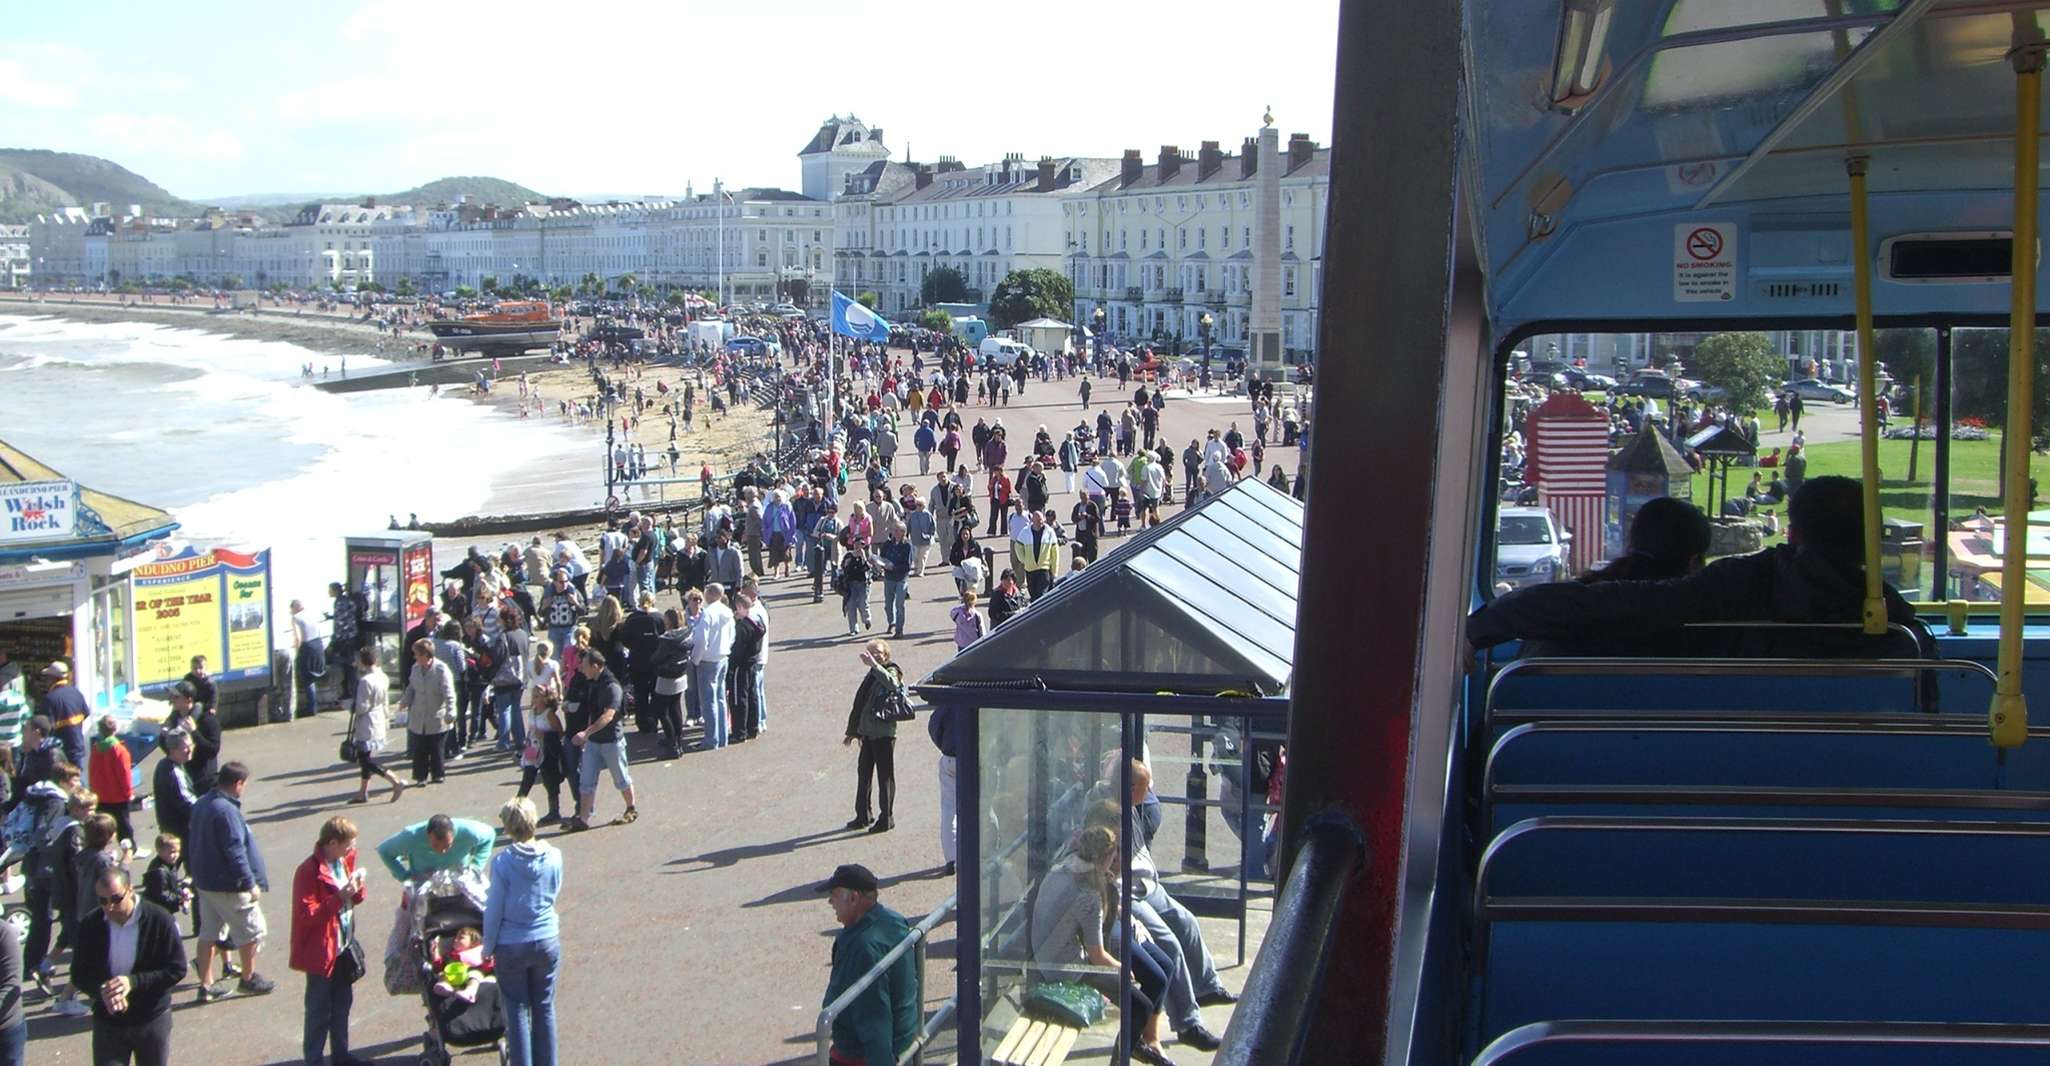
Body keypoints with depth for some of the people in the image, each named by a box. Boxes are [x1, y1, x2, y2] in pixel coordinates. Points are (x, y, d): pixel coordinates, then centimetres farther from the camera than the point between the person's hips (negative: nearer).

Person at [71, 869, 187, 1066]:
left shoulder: (159, 920, -16)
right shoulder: (90, 925, -7)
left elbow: (177, 969, -12)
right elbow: (79, 975, -1)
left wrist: (133, 981, -25)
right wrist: (102, 990, -23)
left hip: (152, 1021, -1)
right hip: (107, 1025, 1)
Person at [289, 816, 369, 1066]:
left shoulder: (345, 860, 3)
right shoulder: (309, 871, -22)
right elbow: (307, 915, -25)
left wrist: (358, 890, -8)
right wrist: (339, 898, -30)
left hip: (345, 945, 8)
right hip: (321, 951, -8)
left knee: (342, 1003, 19)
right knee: (319, 1010, 2)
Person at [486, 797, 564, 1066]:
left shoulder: (502, 861, -16)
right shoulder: (554, 856, -8)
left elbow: (494, 909, -10)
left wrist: (488, 947, 1)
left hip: (511, 946, -3)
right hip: (547, 942, 3)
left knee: (517, 1010, 10)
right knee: (544, 1008, 14)